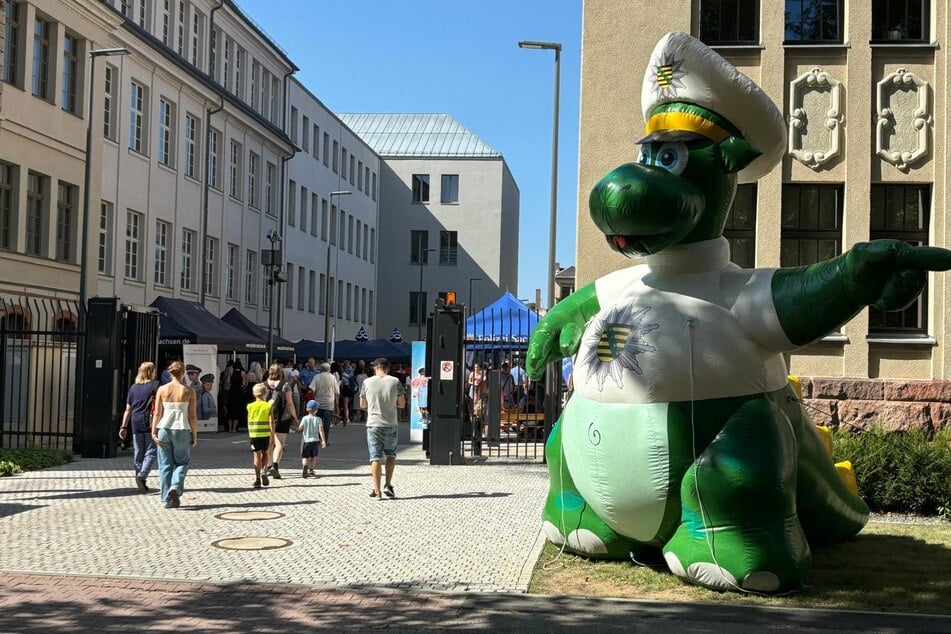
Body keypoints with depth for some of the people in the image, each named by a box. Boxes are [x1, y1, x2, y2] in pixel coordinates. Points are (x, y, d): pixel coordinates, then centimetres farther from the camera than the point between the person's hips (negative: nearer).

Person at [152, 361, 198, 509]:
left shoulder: (162, 389, 1)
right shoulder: (189, 391, -4)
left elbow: (157, 413, -1)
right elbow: (192, 416, -3)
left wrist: (154, 432, 3)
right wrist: (194, 435, 4)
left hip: (164, 429, 2)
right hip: (182, 430, -2)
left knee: (165, 465, 9)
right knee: (182, 462, 15)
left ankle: (167, 499, 9)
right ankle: (175, 488, -8)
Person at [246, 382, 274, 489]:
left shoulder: (250, 406, 2)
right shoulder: (268, 406, -2)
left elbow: (249, 421, 11)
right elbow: (271, 422, -7)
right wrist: (272, 436, -5)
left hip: (254, 434, 0)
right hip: (265, 434, 0)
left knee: (256, 456, 1)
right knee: (265, 454, 19)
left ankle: (257, 479, -4)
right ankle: (263, 470, -2)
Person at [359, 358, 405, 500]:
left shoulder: (367, 382, -1)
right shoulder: (395, 382, -3)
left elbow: (362, 404, 9)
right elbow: (402, 404, 2)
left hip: (373, 424, 0)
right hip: (391, 424, 0)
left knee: (375, 458, 2)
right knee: (391, 455, 18)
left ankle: (377, 490, -2)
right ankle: (388, 485, 10)